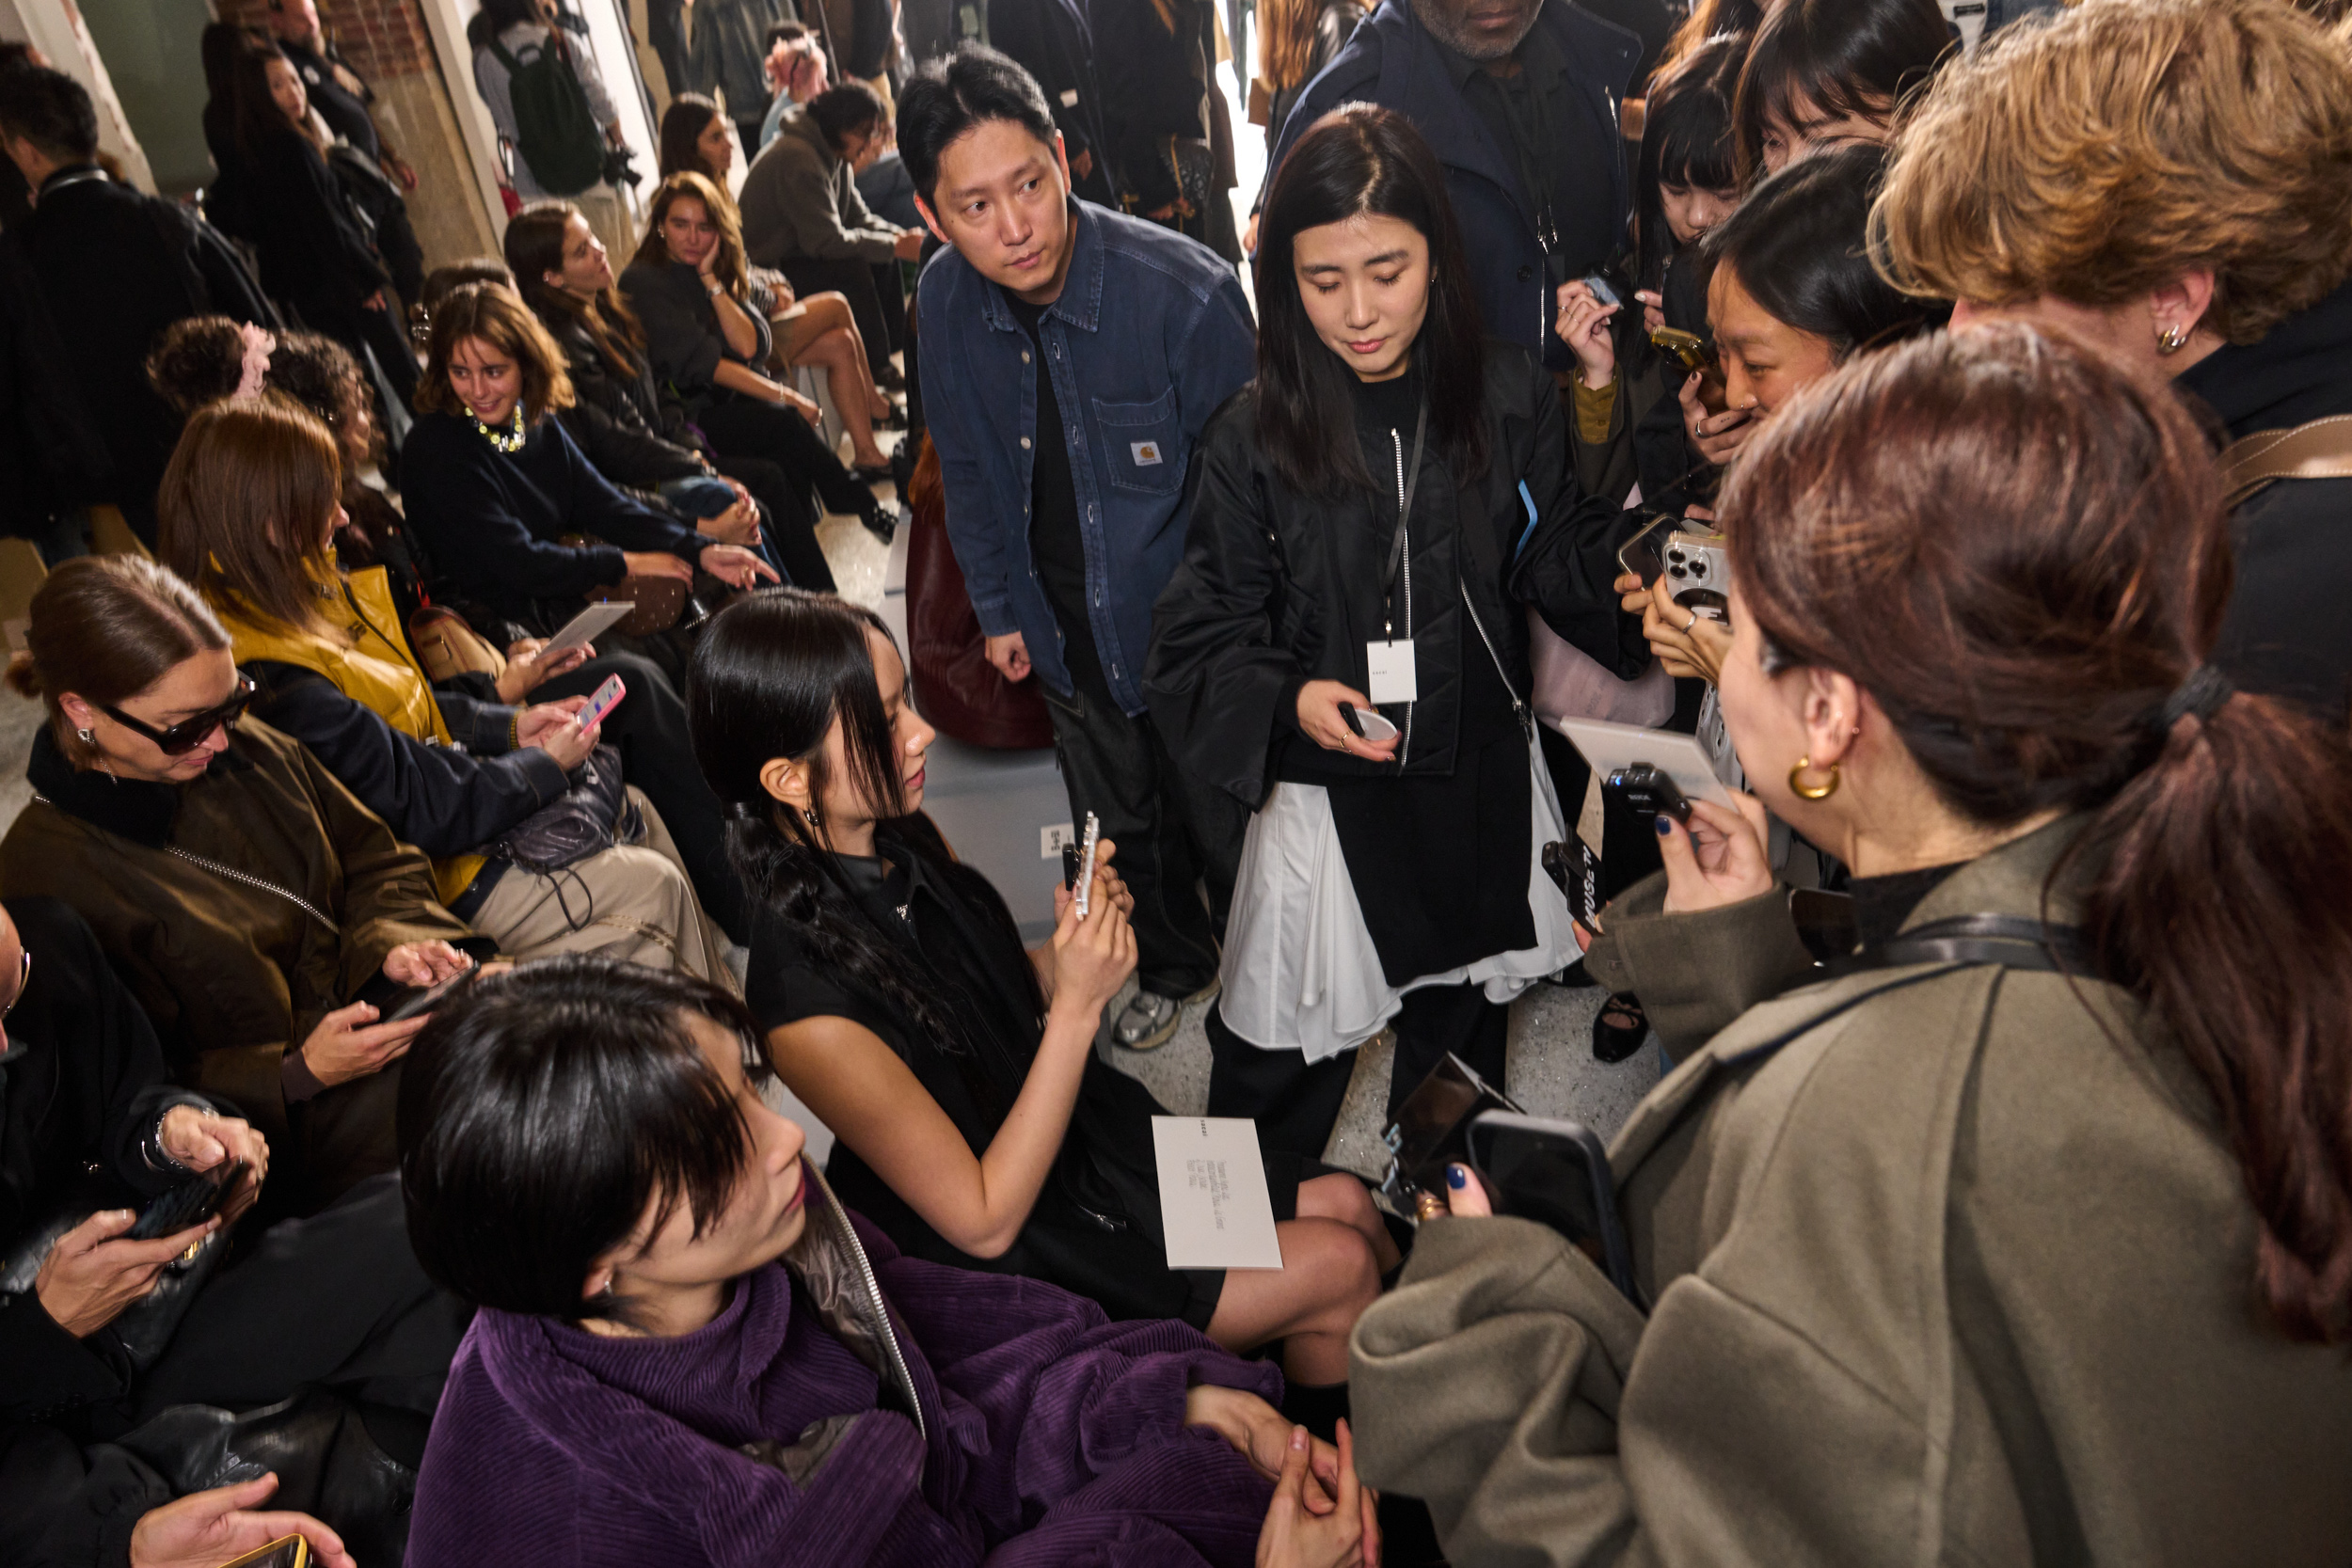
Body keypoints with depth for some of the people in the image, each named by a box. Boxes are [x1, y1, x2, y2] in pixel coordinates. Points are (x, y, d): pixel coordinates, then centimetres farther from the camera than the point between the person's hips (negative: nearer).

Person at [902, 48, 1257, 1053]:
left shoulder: (1186, 293, -26)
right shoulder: (945, 302, -10)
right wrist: (997, 608, 9)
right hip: (1067, 631, 5)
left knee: (1225, 830, 14)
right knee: (1119, 823, 25)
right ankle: (1175, 969, 53)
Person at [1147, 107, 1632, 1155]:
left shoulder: (1510, 398, -7)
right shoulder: (1255, 438, -12)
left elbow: (1559, 560, 1)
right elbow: (1199, 636, -9)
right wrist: (1286, 699, -27)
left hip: (1483, 785, 3)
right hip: (1326, 796, -2)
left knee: (1462, 1026, 27)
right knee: (1276, 1067, 13)